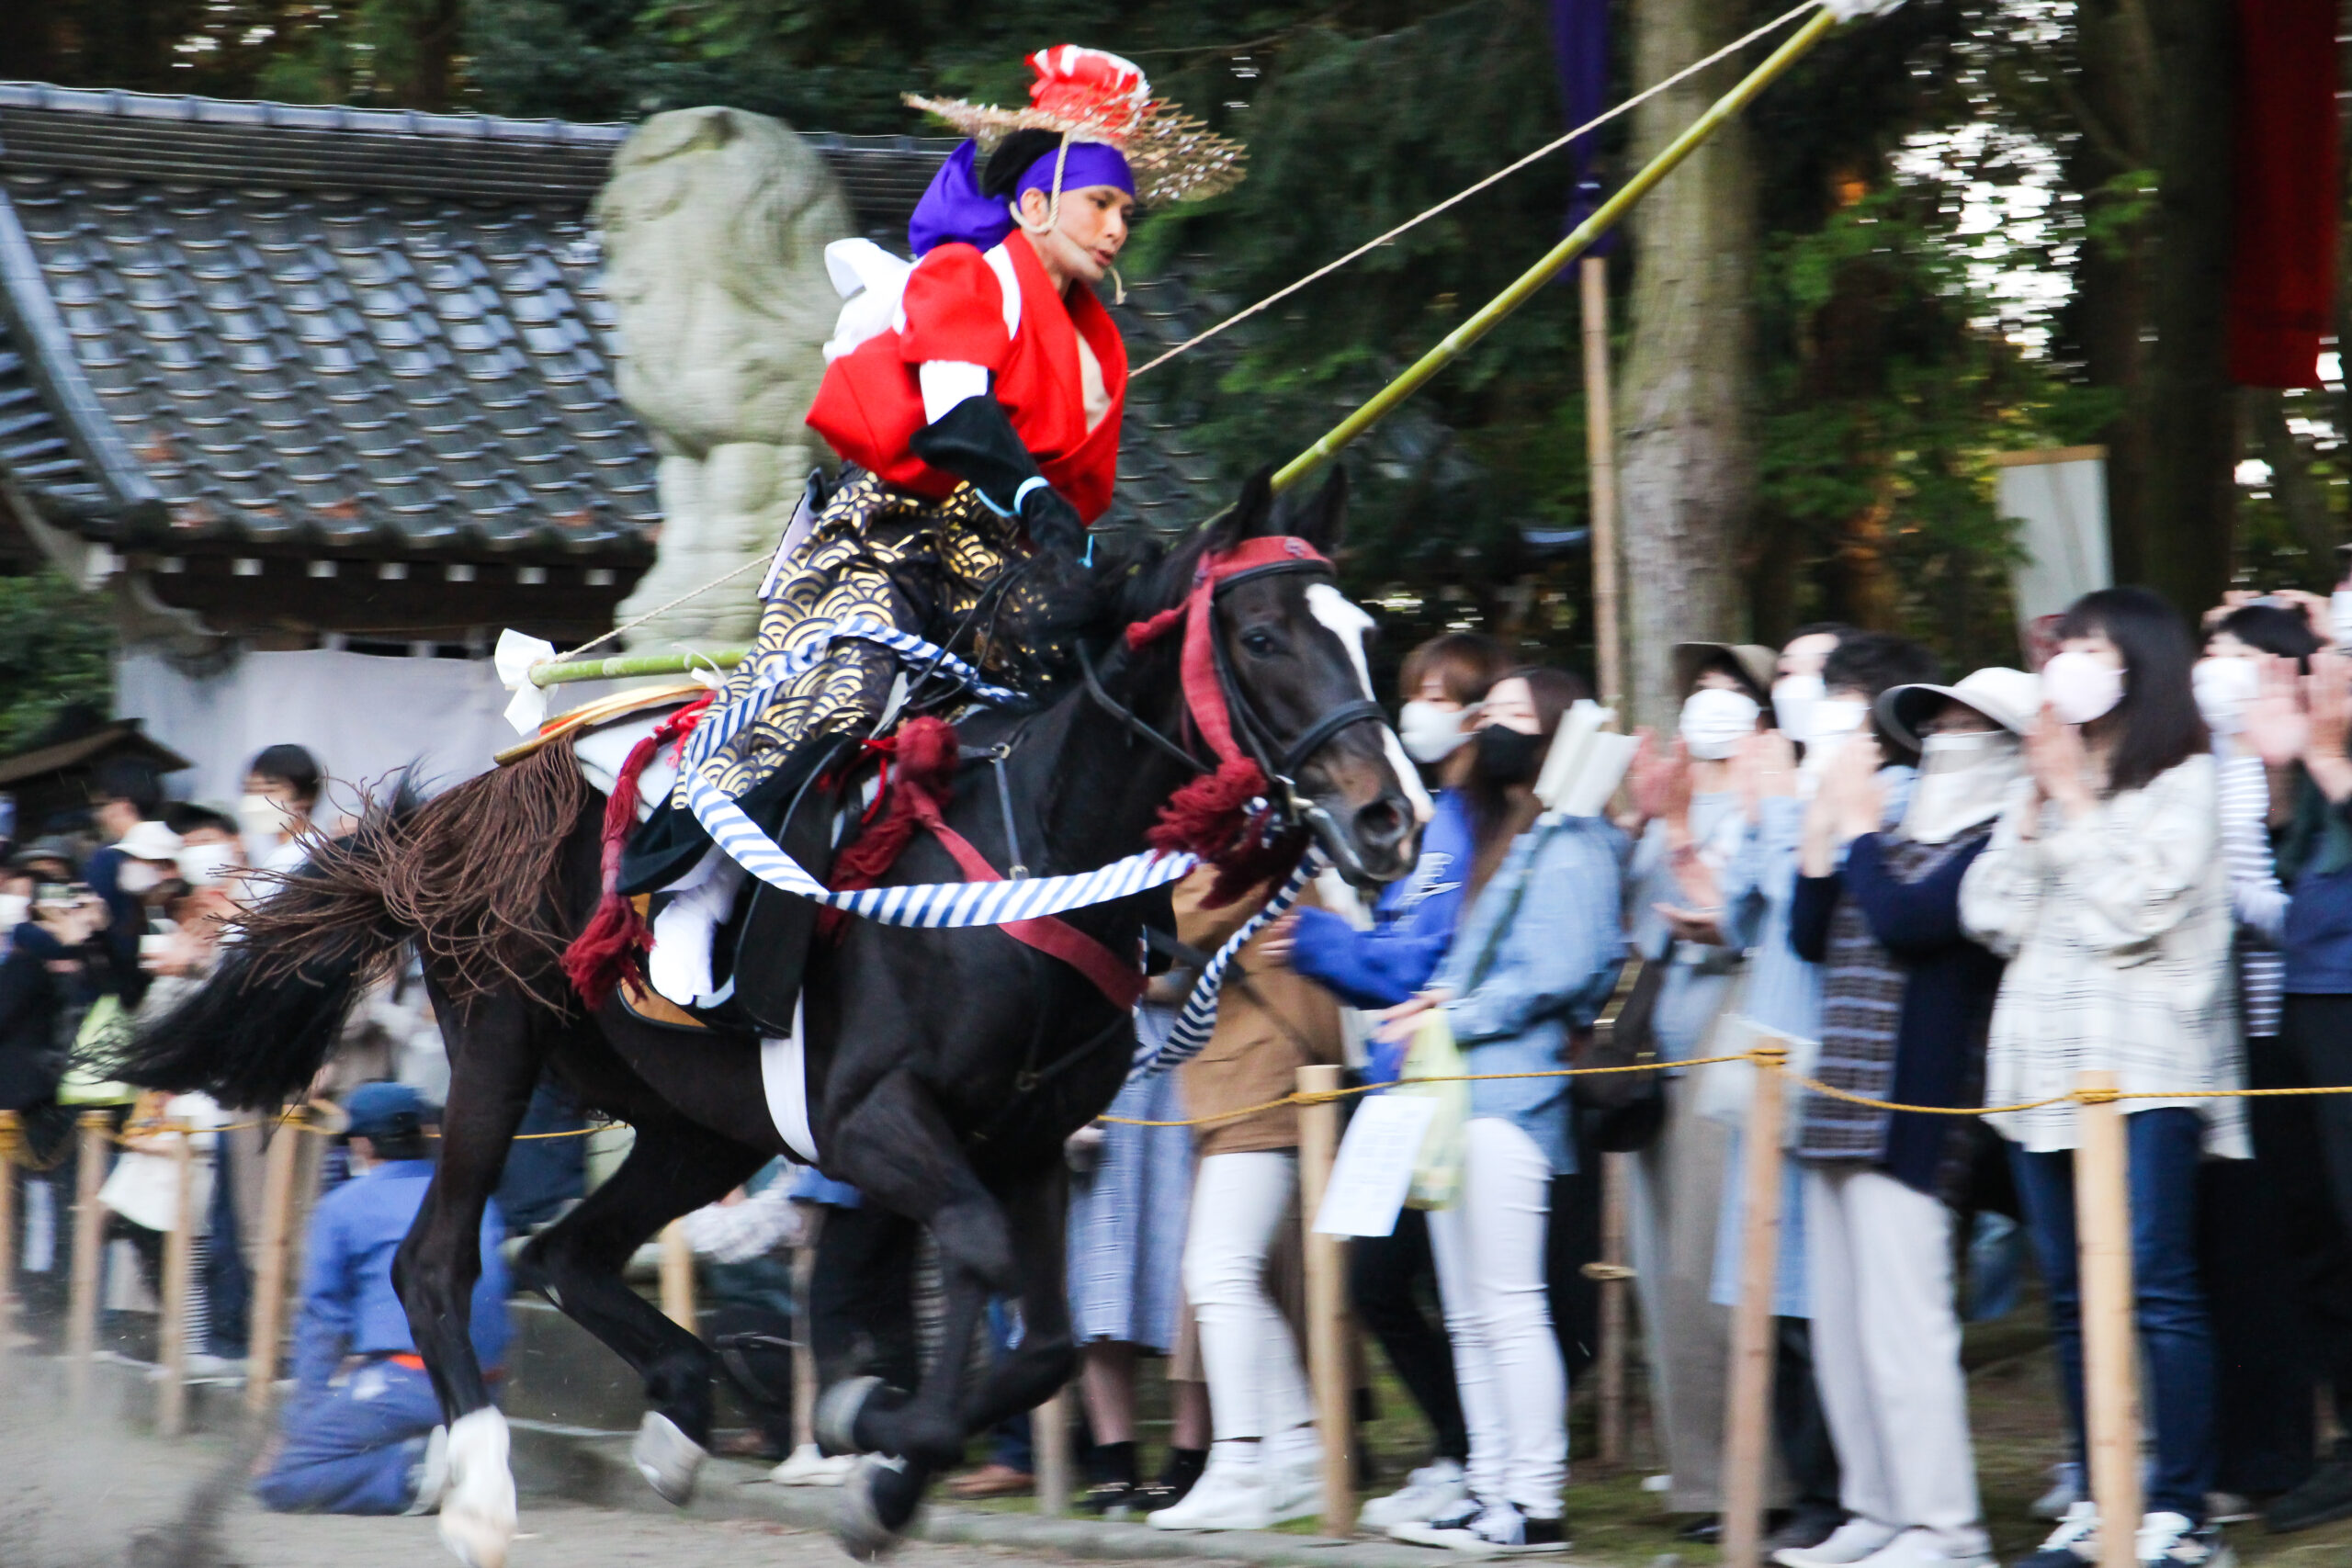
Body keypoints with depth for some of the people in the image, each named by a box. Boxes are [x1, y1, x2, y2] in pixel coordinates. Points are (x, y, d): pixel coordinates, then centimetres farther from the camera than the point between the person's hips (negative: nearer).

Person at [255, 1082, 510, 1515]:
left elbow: (322, 1321, 8)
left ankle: (415, 1468, -23)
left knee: (278, 1486, -4)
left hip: (402, 1382, -6)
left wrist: (303, 1415, 13)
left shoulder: (343, 1206, 6)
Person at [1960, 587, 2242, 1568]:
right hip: (2042, 1063, 7)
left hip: (2142, 1063, -7)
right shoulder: (2044, 779, 19)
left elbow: (2131, 910, -12)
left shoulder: (2182, 781, 0)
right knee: (2074, 1296, 6)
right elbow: (1989, 915, 11)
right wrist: (2033, 811, 3)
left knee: (2156, 1288, -11)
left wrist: (2075, 806, -5)